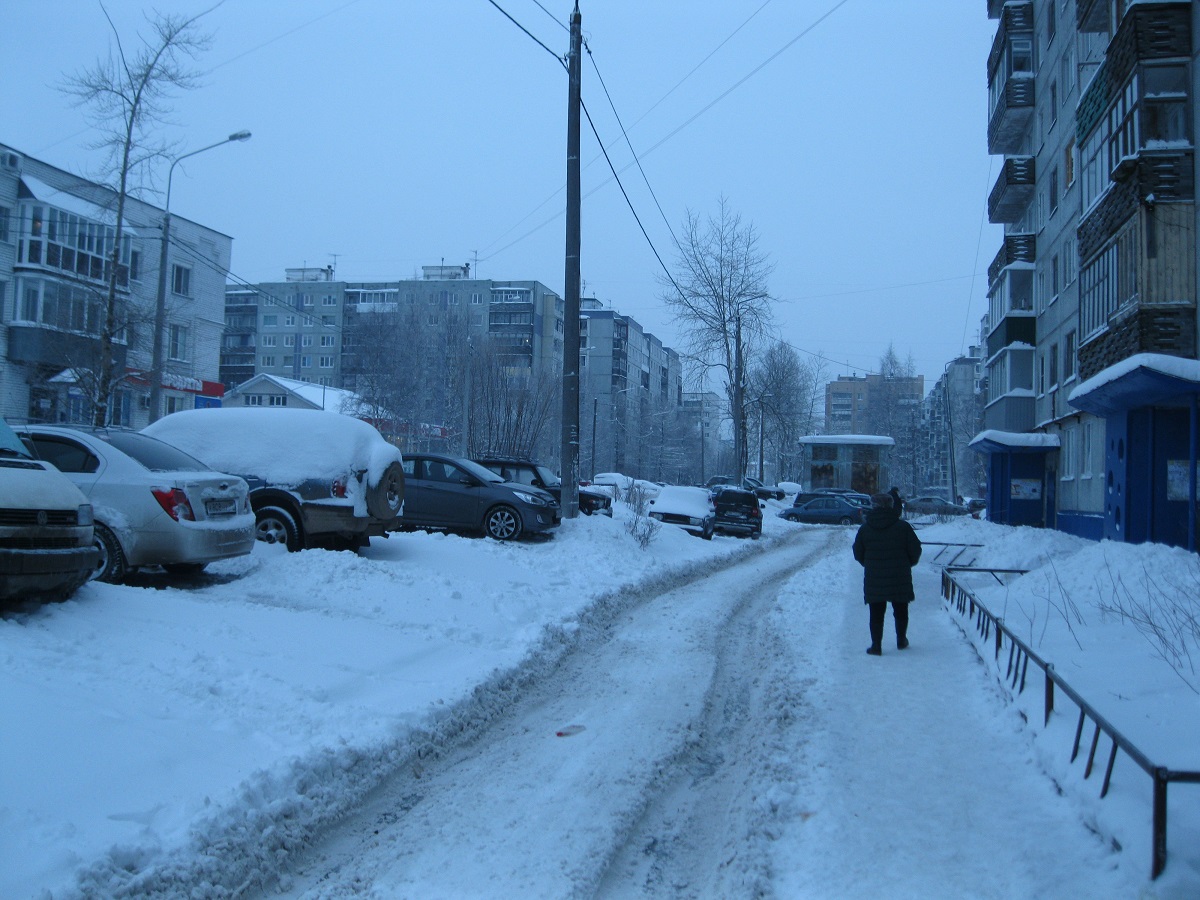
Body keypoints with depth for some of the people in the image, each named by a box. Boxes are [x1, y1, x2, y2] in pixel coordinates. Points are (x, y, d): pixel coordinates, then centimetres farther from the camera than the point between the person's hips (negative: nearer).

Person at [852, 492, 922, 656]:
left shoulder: (865, 528, -2)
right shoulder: (903, 526, -6)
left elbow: (858, 553, 4)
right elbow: (915, 550, -4)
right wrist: (908, 563, 15)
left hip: (874, 579, 0)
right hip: (900, 579, 0)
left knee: (876, 613, 6)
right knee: (900, 611, 17)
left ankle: (876, 645, 3)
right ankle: (901, 641, 29)